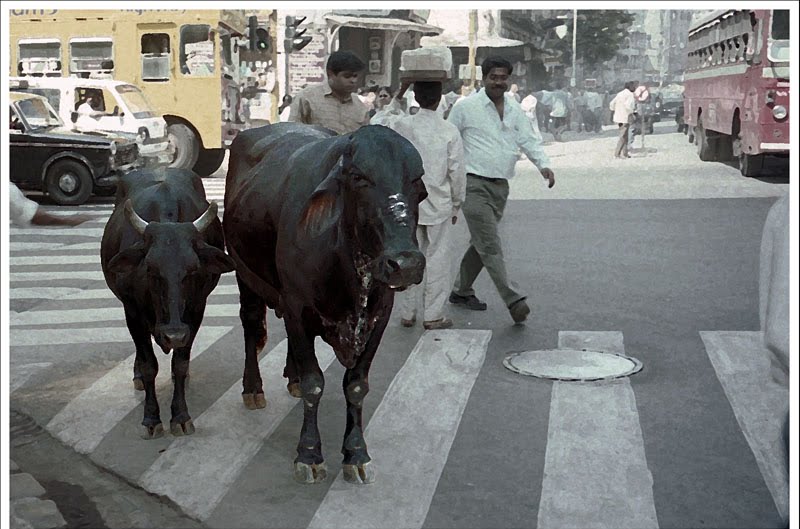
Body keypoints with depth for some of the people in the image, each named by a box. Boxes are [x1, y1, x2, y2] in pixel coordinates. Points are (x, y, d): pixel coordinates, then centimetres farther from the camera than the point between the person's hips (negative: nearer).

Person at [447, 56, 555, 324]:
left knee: (481, 243, 15)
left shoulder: (514, 109, 11)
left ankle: (461, 291, 29)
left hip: (500, 186, 7)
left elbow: (529, 140, 7)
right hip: (474, 184, -6)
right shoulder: (466, 107, -5)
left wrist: (544, 165, -10)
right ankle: (514, 300, -15)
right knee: (490, 245, -11)